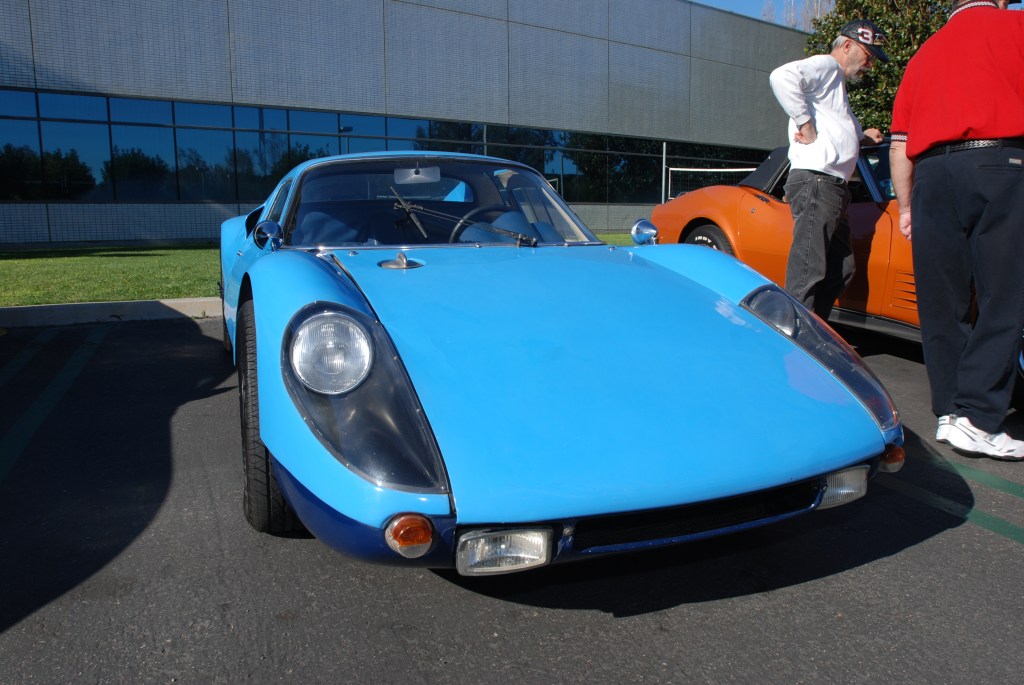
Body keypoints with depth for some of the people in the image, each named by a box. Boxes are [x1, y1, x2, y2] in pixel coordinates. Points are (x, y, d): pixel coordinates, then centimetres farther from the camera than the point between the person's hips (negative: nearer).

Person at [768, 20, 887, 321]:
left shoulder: (837, 83, 30)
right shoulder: (825, 65, -1)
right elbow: (782, 76, -22)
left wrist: (862, 136, 17)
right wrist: (806, 126, -18)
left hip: (833, 187, 11)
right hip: (816, 182, -11)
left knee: (840, 270, 12)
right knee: (808, 271, -14)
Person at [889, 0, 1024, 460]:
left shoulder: (924, 53, 25)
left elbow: (898, 147, 20)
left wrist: (906, 206, 24)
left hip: (932, 176, 5)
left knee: (943, 303, 6)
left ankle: (950, 412, 8)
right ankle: (975, 419, -11)